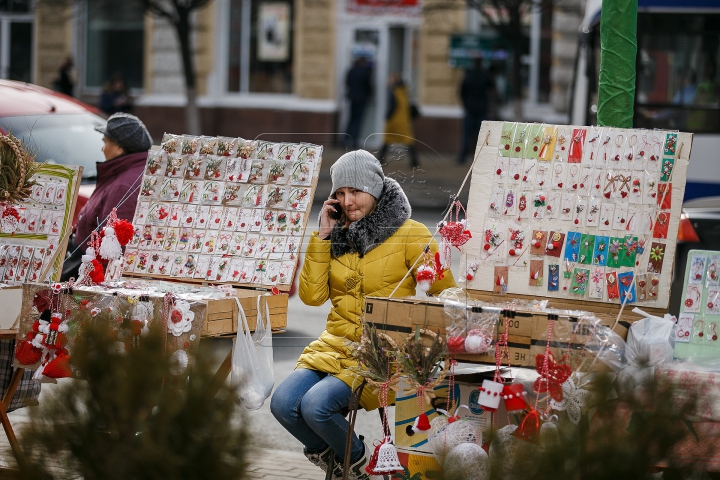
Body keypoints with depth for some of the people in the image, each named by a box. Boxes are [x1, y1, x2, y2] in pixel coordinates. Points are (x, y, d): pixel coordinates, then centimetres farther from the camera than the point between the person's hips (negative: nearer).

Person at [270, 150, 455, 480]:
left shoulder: (409, 234, -3)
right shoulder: (338, 234, 11)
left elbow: (445, 294, -2)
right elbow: (312, 296, 3)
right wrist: (322, 236, -1)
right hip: (336, 344, 5)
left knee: (316, 406, -27)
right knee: (283, 403, -18)